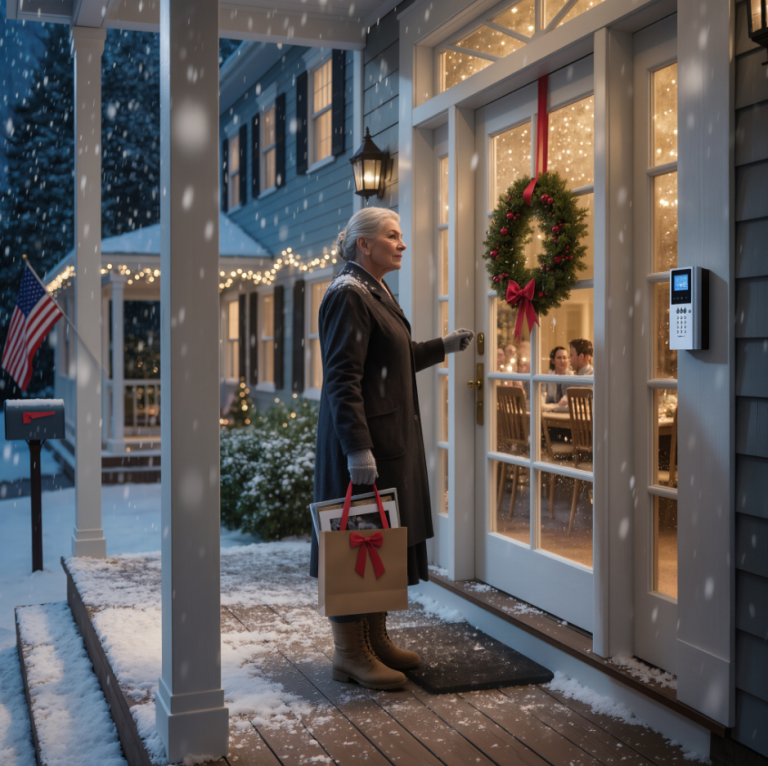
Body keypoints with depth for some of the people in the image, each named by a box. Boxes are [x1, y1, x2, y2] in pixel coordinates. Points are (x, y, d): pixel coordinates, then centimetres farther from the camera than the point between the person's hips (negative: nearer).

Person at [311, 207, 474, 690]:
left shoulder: (377, 292, 16)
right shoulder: (348, 295, -14)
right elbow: (343, 379, -21)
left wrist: (444, 346, 27)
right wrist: (358, 448, -26)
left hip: (391, 437, 10)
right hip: (364, 438, -10)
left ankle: (375, 638, 26)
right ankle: (350, 653, 8)